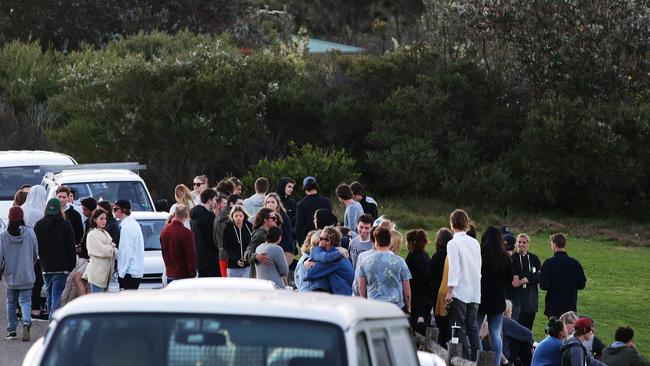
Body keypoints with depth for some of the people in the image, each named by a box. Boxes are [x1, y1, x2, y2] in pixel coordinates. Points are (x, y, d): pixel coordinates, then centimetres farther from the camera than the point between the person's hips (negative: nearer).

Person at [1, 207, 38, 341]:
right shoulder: (30, 233, -6)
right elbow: (36, 253, 5)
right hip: (26, 276, 0)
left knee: (11, 302, 15)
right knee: (25, 301, 3)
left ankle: (12, 330, 17)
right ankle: (26, 322, -23)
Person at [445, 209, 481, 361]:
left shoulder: (453, 243, -10)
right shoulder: (475, 243, 8)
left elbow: (453, 268, -15)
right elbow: (478, 267, 13)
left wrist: (450, 291, -12)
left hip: (459, 291, -6)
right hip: (474, 292, 6)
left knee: (460, 328, -2)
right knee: (472, 327, 11)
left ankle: (465, 358, -6)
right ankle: (476, 358, 9)